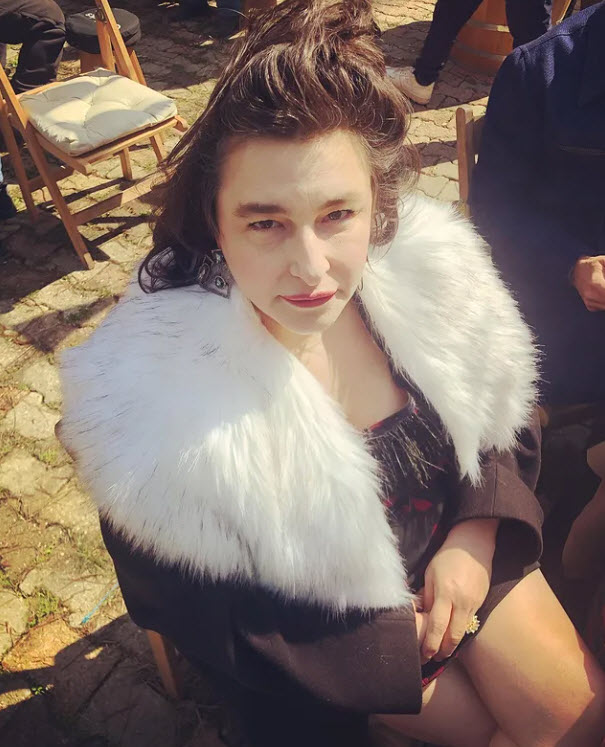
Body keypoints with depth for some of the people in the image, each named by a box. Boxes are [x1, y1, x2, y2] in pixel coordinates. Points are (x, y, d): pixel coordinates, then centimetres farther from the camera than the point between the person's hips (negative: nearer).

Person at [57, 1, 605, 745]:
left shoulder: (426, 271, -20)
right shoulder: (157, 401, -32)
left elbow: (502, 423, 0)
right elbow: (203, 622, -17)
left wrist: (474, 539, -16)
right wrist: (389, 646, -13)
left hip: (459, 550, 4)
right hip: (325, 637, -3)